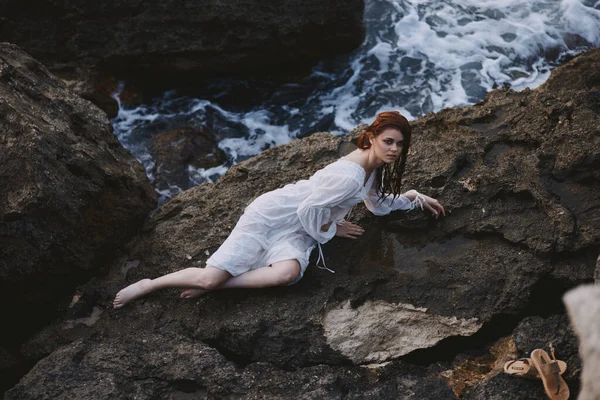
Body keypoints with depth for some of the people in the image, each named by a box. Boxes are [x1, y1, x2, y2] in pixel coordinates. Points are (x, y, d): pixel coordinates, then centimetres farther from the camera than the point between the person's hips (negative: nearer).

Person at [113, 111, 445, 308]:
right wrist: (333, 229, -3)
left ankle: (210, 285, -12)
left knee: (288, 273, -28)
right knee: (211, 275, -16)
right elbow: (309, 211, -20)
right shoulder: (349, 175, -25)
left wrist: (415, 197, 19)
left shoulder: (376, 167, 5)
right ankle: (150, 285, 11)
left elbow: (379, 204, 24)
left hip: (297, 233, 8)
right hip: (273, 215, -8)